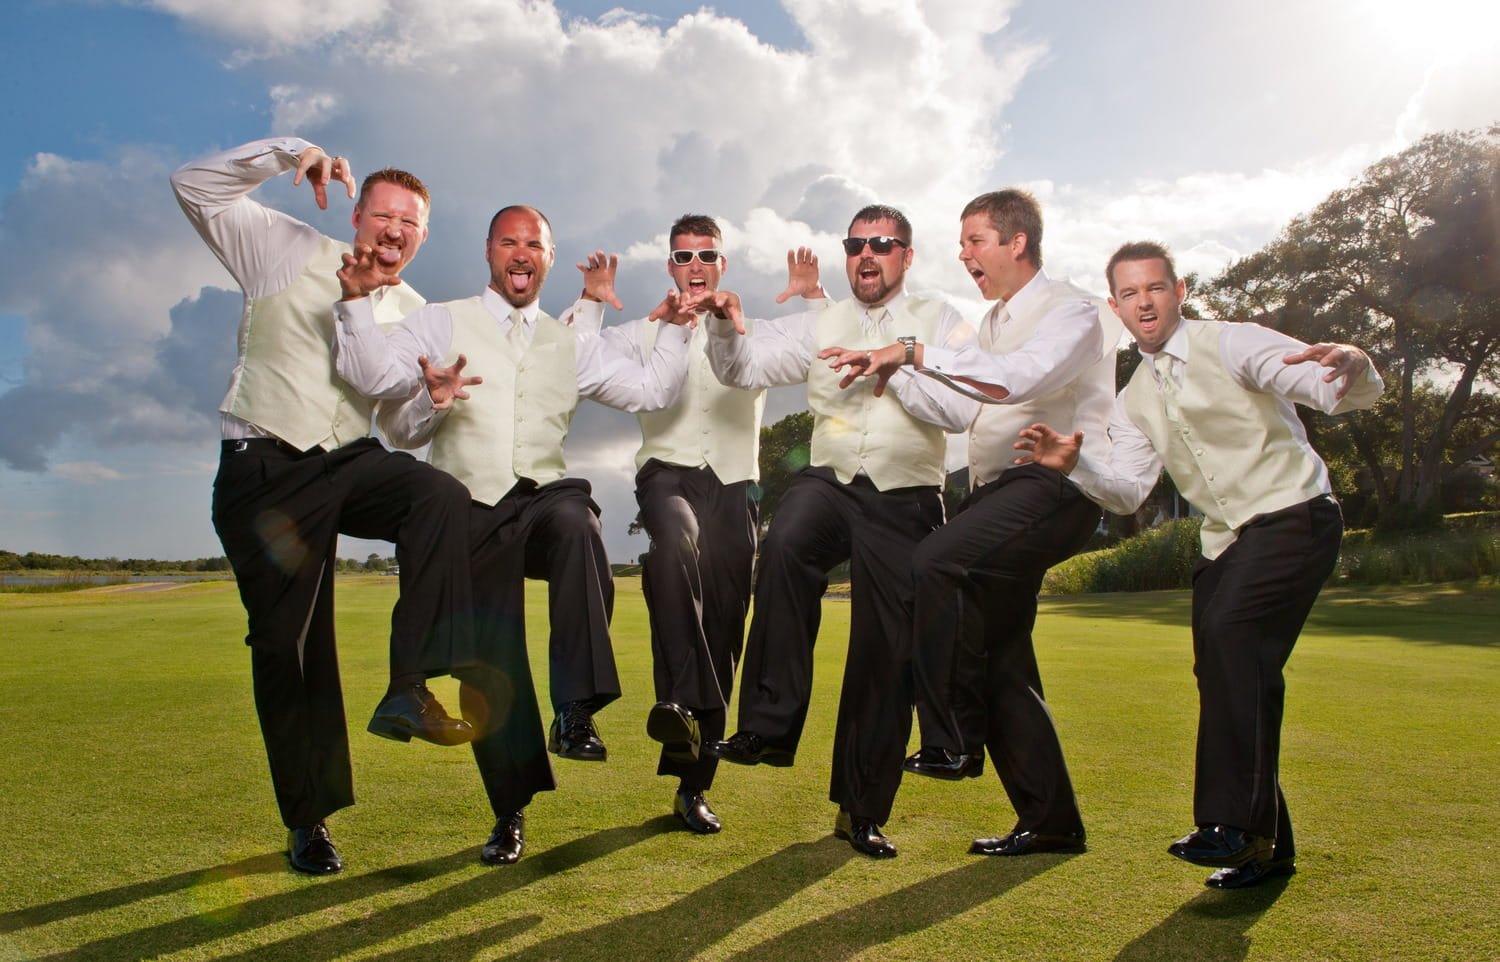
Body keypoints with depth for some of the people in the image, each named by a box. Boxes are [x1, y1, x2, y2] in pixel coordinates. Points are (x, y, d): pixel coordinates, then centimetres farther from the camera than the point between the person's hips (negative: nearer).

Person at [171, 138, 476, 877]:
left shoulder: (413, 315, 13)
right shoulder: (288, 251, 5)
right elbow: (196, 186, 0)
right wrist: (290, 152, -9)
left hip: (351, 462, 3)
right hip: (263, 474, -2)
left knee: (443, 497, -31)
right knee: (285, 641, 0)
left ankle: (408, 689, -28)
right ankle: (308, 820, 15)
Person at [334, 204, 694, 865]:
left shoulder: (570, 344, 19)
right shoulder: (442, 322, 12)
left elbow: (652, 391, 14)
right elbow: (374, 376, -3)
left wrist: (675, 328, 4)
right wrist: (357, 302, -12)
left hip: (546, 495, 1)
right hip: (471, 509, 0)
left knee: (576, 520, -37)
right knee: (488, 662, 0)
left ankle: (577, 710, -32)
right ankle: (511, 813, 18)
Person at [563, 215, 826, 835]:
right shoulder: (645, 335, 21)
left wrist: (810, 300, -3)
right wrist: (590, 302, -2)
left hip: (732, 485, 2)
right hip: (667, 473, -1)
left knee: (723, 630, -1)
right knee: (676, 538, -39)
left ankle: (693, 785, 8)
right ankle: (678, 697, -40)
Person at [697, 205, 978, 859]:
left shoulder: (940, 323, 8)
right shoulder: (819, 325, 15)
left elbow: (962, 410, -7)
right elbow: (745, 367, 4)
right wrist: (728, 326, -16)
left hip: (905, 501, -1)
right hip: (830, 481, 1)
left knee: (887, 652, 1)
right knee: (784, 546, -34)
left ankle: (861, 811, 17)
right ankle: (770, 724, -26)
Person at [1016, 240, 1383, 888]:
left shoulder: (1232, 344, -8)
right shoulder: (1133, 401, 11)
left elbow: (1355, 394, -17)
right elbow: (1128, 490, 0)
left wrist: (1353, 367, -41)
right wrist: (1074, 464, -19)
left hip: (1294, 519, -7)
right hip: (1225, 540, 7)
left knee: (1229, 633, -27)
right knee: (1221, 676, 3)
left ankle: (1233, 822, -24)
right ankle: (1266, 845, 17)